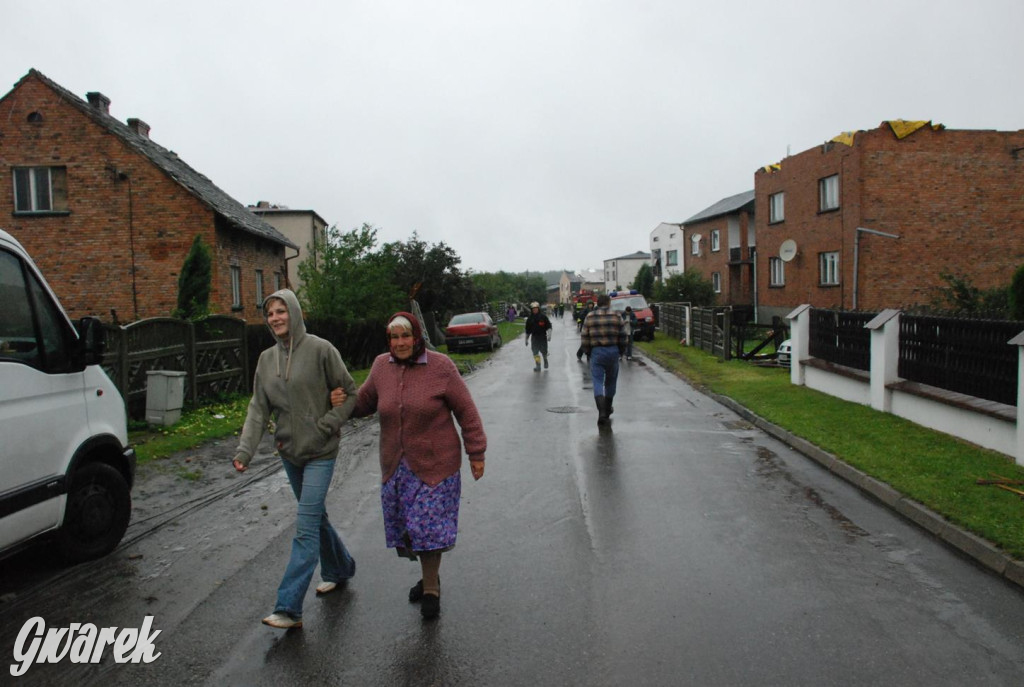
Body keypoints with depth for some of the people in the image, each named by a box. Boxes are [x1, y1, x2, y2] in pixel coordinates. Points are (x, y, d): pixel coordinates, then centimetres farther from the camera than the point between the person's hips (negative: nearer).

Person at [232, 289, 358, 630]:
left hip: (320, 452, -6)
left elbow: (350, 392, -8)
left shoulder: (320, 349, -12)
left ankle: (289, 607, -4)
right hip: (289, 452, 6)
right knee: (316, 516, 20)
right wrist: (245, 449, -10)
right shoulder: (266, 359, 5)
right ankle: (339, 568, 41)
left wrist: (325, 426, -15)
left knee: (306, 527, -8)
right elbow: (258, 408, 2)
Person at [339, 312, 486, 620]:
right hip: (396, 466, 5)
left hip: (434, 464, -4)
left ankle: (431, 589, 18)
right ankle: (430, 576, 36)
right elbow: (366, 401, 15)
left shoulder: (440, 367, -11)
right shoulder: (382, 366, 1)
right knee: (407, 524, 11)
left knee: (428, 525, -3)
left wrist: (476, 453, -5)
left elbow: (466, 411, -6)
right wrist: (344, 401, -7)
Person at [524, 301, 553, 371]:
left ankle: (545, 360, 38)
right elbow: (527, 330, 13)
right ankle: (538, 366, -5)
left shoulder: (543, 317, -3)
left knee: (544, 351, 6)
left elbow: (549, 326, -2)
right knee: (535, 352, -8)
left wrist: (549, 335, -14)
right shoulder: (530, 319, 5)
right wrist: (526, 339, 16)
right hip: (534, 337, 2)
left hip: (543, 337, -2)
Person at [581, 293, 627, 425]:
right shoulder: (616, 316, 0)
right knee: (610, 381, 17)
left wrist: (588, 353, 12)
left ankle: (602, 412, -18)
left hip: (596, 352, -1)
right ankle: (607, 409, 30)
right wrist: (621, 351, 13)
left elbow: (585, 338, 1)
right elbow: (623, 337, 0)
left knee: (597, 382, -2)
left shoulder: (589, 317, 2)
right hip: (613, 351, 1)